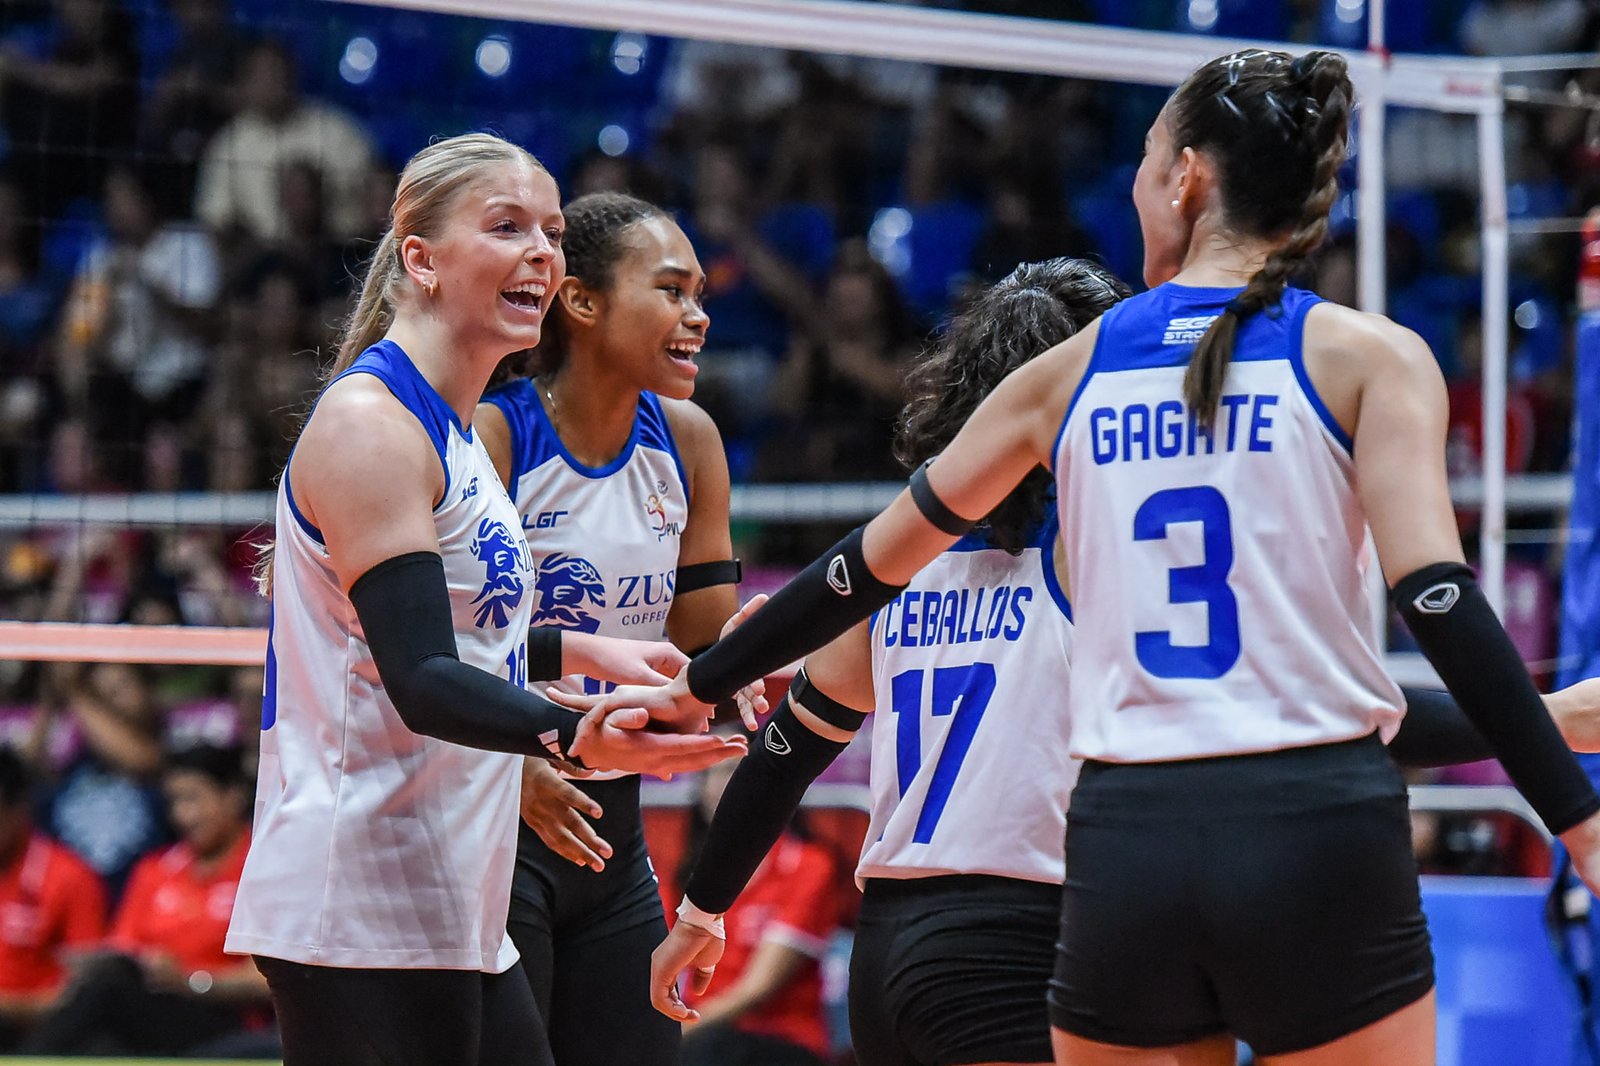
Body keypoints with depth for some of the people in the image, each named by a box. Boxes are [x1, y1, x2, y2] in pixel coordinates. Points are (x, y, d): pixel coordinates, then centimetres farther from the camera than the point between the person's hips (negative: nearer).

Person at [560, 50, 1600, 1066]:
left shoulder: (1073, 372, 11)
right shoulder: (1368, 356, 2)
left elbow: (870, 565, 18)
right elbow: (1439, 601, -10)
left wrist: (696, 685, 32)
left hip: (1126, 840, 3)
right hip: (1317, 831, -2)